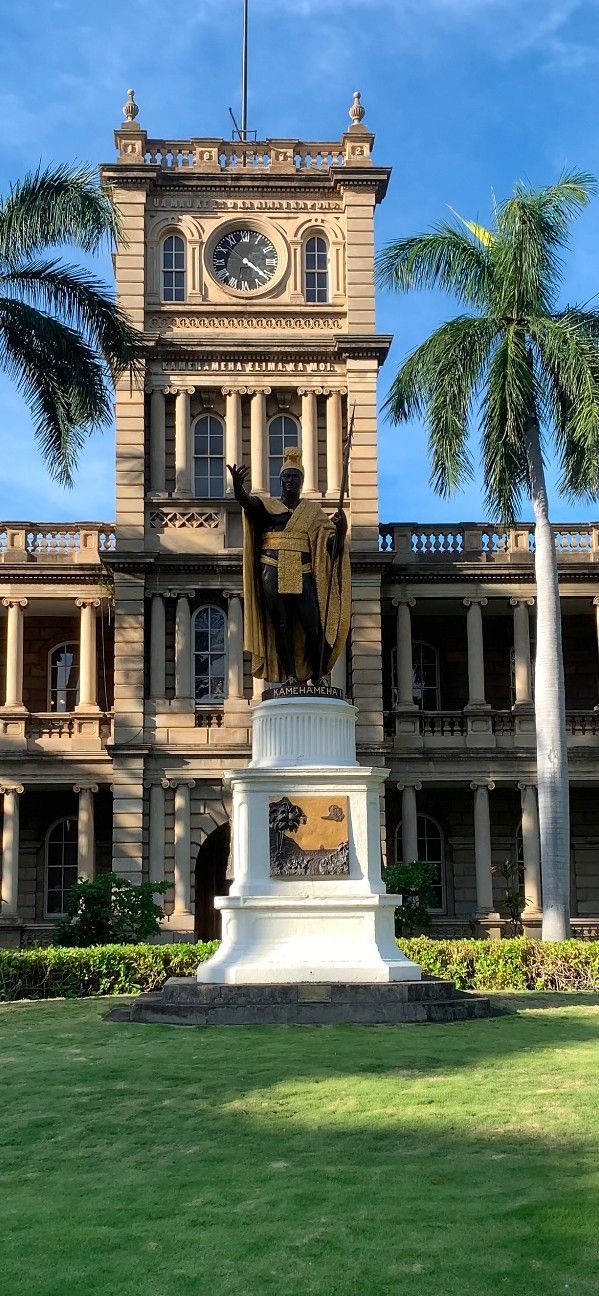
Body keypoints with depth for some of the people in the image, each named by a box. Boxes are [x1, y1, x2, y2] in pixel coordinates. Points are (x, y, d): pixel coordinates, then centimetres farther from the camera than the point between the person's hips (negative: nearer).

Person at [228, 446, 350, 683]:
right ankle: (290, 677, 3)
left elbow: (331, 541, 5)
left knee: (312, 627, -9)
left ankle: (317, 678, 0)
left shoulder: (312, 510, 13)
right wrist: (238, 487, -35)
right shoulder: (267, 505, 10)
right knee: (281, 627, -2)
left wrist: (340, 530, -18)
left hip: (302, 575, 0)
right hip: (273, 573, 0)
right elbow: (247, 502, -13)